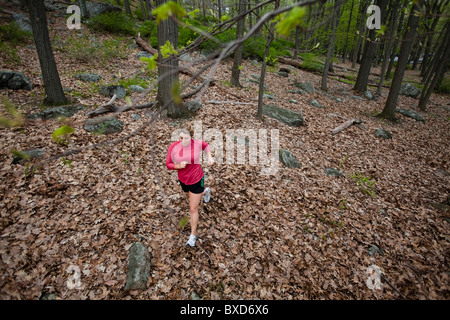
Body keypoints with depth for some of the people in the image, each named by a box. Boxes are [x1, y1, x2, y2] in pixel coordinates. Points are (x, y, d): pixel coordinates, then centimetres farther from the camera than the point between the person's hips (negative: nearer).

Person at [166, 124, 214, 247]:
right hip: (183, 180, 4)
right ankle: (205, 191, 68)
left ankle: (193, 235, 23)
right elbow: (168, 165, -10)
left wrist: (210, 157, -9)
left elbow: (205, 145, 6)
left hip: (197, 180, -4)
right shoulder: (173, 147, -19)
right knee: (191, 198, 33)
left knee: (193, 209, 1)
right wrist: (179, 166, -30)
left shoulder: (197, 143, -19)